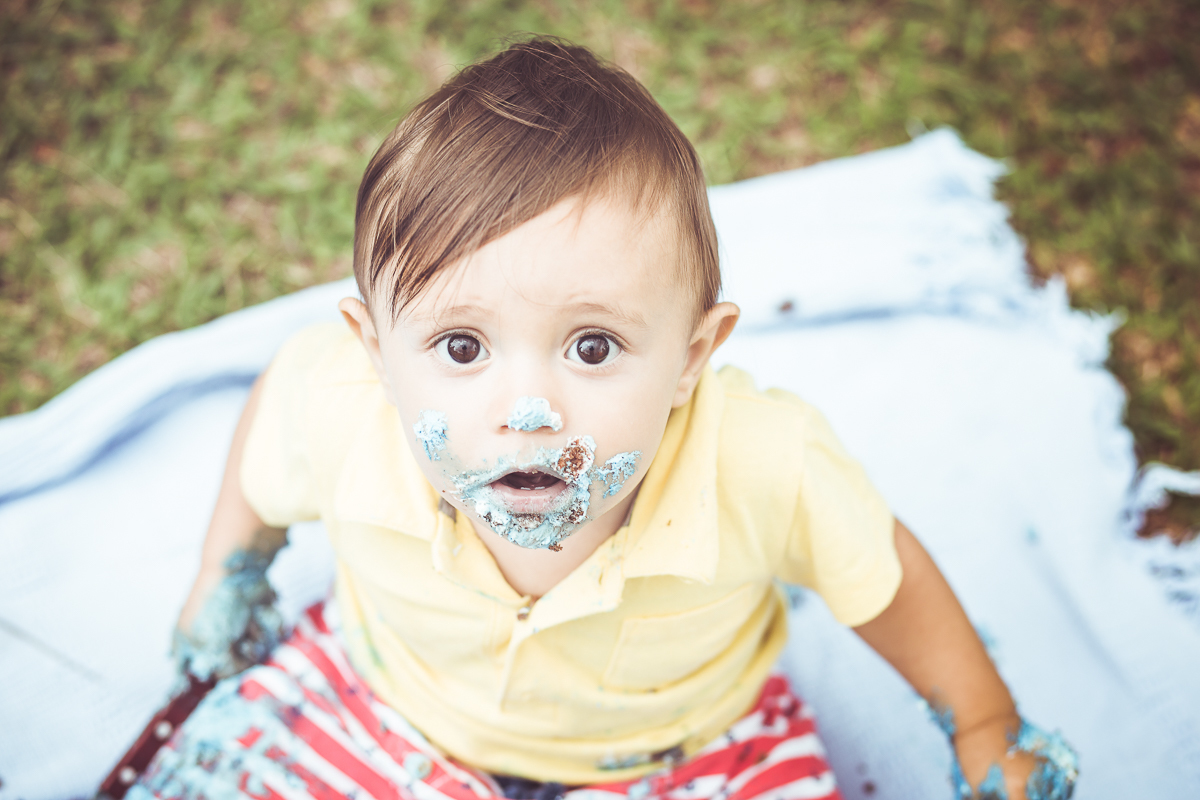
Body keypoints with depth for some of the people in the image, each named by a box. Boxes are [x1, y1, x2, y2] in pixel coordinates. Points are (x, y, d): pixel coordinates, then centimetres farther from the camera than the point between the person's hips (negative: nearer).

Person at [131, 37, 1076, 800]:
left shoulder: (765, 470, -36)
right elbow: (280, 396, -5)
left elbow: (882, 574, -13)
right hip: (398, 702, 1)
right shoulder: (338, 409, -32)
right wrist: (230, 572, 8)